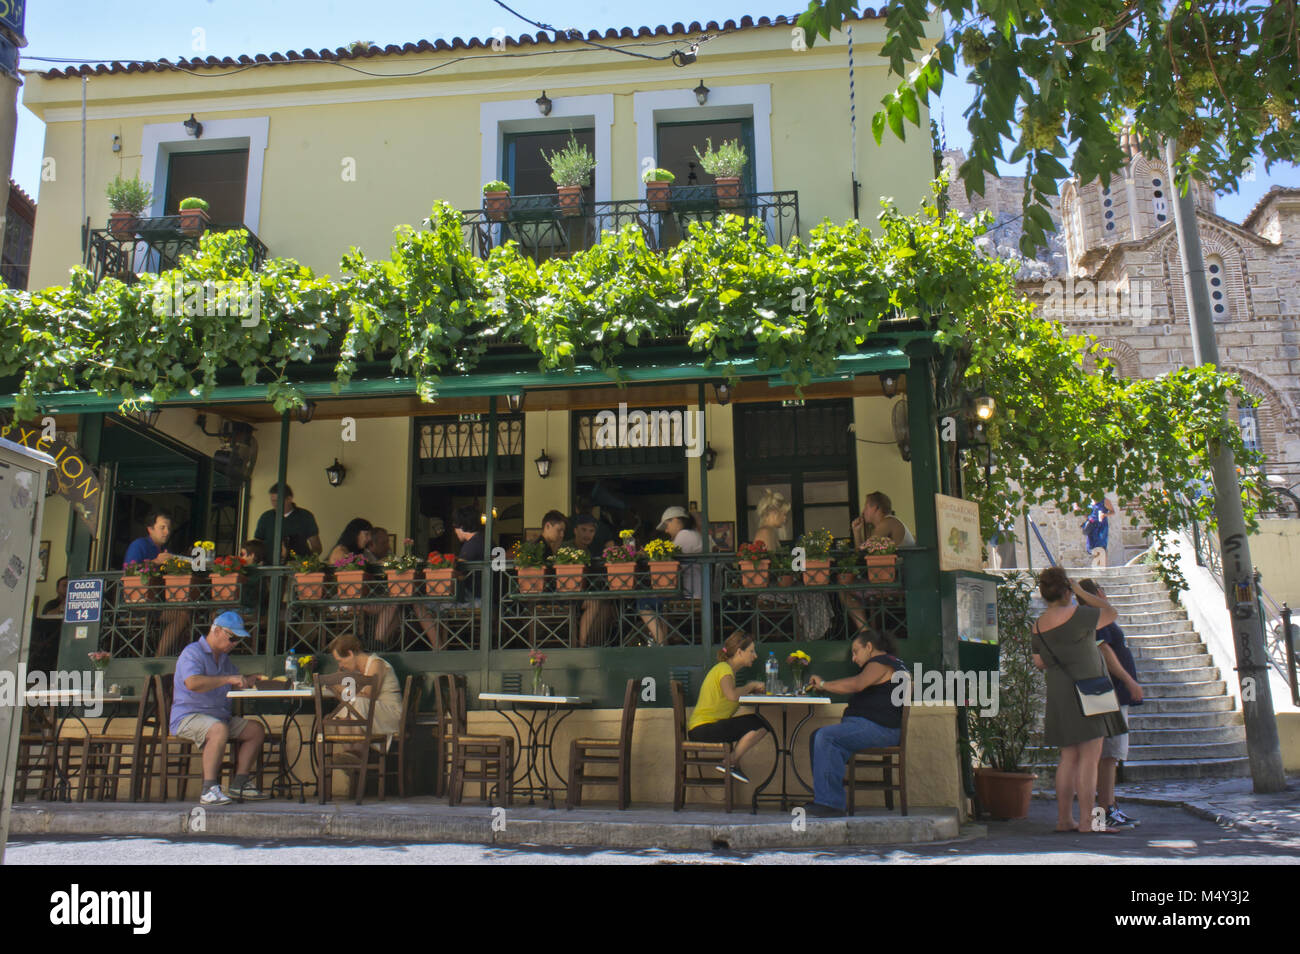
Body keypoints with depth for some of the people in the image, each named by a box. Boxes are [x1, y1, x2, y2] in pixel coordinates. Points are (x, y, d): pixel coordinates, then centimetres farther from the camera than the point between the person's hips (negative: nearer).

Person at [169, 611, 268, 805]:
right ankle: (209, 789, -36)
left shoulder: (223, 658, 21)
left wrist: (250, 680, 10)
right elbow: (193, 683, -27)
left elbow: (237, 683, 32)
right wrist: (227, 679, -27)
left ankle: (239, 783, -5)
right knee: (219, 729, -38)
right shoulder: (192, 653, -9)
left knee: (256, 729, -5)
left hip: (220, 716, 9)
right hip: (188, 717, -9)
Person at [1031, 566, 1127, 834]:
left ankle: (1064, 819, 12)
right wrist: (1082, 593, 6)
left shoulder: (1038, 625, 6)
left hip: (1058, 695, 7)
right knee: (1090, 757, -5)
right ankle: (1086, 821, -6)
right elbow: (1112, 614, 1)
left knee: (1069, 757, 11)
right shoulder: (1077, 615, -15)